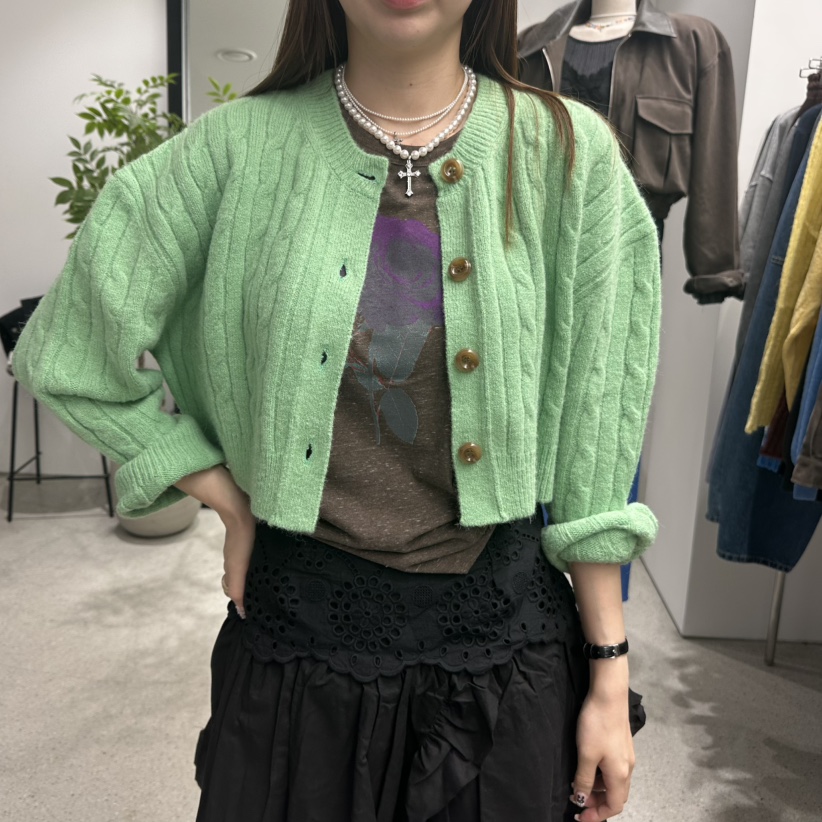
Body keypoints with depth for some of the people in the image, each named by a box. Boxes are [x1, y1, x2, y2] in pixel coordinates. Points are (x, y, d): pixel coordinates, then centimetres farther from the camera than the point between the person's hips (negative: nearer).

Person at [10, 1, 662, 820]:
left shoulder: (569, 153, -5)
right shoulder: (240, 146, -7)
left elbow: (591, 445, -3)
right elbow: (69, 351, 1)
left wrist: (610, 676, 0)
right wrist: (234, 505, -3)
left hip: (504, 630, 1)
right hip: (300, 629, 0)